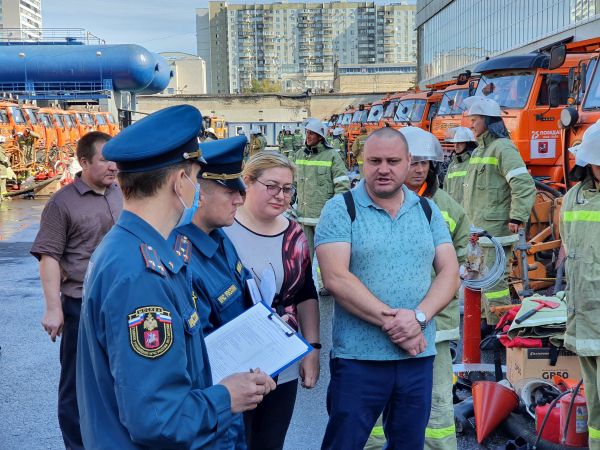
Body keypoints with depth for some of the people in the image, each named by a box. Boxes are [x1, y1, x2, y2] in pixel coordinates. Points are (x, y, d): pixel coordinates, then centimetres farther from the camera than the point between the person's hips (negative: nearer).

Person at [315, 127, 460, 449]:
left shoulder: (428, 211, 9)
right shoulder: (341, 209, -5)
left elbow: (449, 273, 3)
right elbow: (336, 279, -15)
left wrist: (419, 316, -15)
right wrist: (391, 321, -18)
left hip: (419, 356, 4)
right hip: (358, 358, -4)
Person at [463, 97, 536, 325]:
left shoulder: (502, 148, -12)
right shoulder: (480, 150, 18)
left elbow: (524, 185, -19)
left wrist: (517, 218, -22)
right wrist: (466, 216, 26)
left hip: (495, 229, -10)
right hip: (477, 229, 10)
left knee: (494, 280, -7)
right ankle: (487, 323, 25)